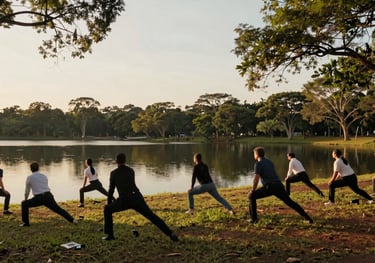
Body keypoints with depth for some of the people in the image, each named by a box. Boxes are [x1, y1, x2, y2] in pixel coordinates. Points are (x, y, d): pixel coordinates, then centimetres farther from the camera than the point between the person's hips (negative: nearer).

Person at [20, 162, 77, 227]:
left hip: (39, 198, -3)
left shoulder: (29, 177, 7)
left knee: (24, 204, 18)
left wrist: (26, 199, 36)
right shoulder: (44, 176, 19)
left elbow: (27, 190, 18)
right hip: (48, 196, 4)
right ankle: (72, 220, 6)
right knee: (58, 209, 15)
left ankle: (25, 223, 15)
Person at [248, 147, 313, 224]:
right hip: (279, 186, 7)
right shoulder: (270, 162, 25)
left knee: (252, 196, 9)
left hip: (270, 187, -6)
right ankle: (307, 218, 12)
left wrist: (252, 190, 5)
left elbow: (256, 179, -10)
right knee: (290, 202, 19)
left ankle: (254, 218, 5)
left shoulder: (258, 164, 0)